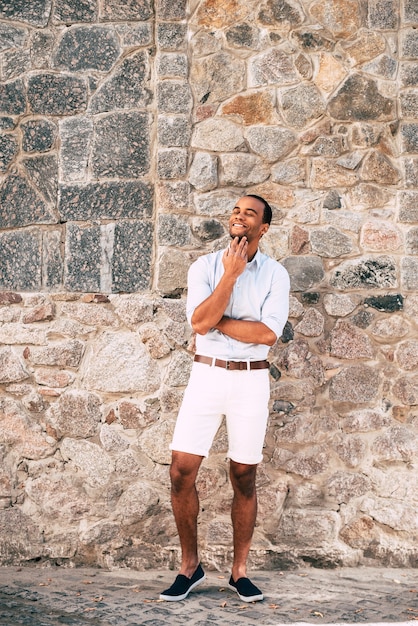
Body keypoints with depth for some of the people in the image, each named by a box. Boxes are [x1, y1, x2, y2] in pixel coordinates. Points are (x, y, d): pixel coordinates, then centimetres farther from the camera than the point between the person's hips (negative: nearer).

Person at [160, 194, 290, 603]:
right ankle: (189, 566, 13)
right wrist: (231, 274, -14)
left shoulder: (275, 274, 0)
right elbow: (200, 323, -12)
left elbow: (268, 333, -13)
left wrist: (216, 323, -11)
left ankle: (239, 571, 19)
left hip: (251, 380, -1)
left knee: (243, 477, 6)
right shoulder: (204, 266, 3)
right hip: (206, 375, 1)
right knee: (181, 470, -4)